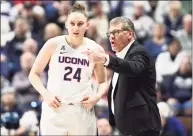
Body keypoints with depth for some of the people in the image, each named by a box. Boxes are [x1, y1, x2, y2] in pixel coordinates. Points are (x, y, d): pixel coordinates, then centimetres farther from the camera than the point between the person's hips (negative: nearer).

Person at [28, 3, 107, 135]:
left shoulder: (96, 49, 3)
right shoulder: (53, 44, -1)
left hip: (83, 111, 2)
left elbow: (103, 82, 15)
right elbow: (34, 74, 6)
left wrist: (97, 96, -5)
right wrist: (45, 94, -9)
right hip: (55, 109, -1)